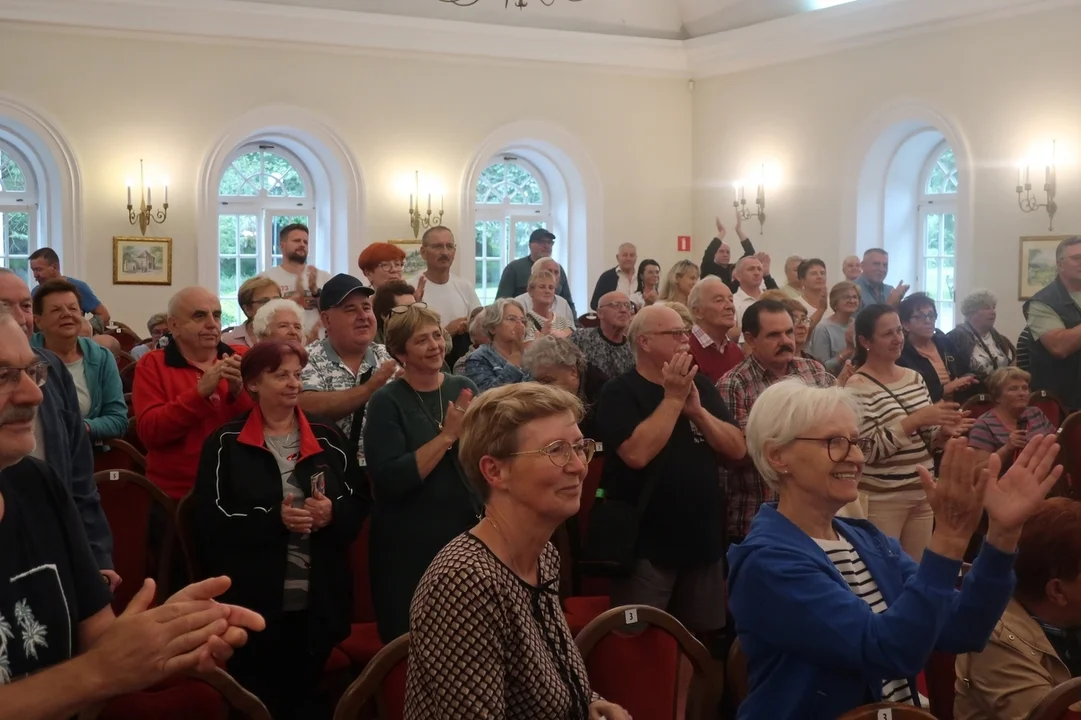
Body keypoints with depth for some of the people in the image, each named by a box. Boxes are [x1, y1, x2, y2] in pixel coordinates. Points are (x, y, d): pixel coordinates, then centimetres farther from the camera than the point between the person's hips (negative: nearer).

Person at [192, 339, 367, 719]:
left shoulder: (329, 438, 9)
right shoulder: (226, 443, -2)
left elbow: (359, 502, 9)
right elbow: (209, 518, -8)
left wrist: (332, 513, -13)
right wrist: (274, 519, -20)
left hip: (318, 601, 3)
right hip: (252, 602, -3)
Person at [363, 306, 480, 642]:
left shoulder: (464, 389, 4)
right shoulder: (387, 402, -9)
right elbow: (389, 482, -19)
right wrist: (447, 436, -21)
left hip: (467, 536, 4)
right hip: (409, 547, -4)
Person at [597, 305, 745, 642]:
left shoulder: (700, 385, 10)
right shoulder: (619, 392, -8)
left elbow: (738, 449, 3)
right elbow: (636, 454, -23)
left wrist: (697, 411, -12)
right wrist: (672, 398, -17)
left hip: (703, 539, 6)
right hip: (646, 546, -6)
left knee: (703, 639, 15)